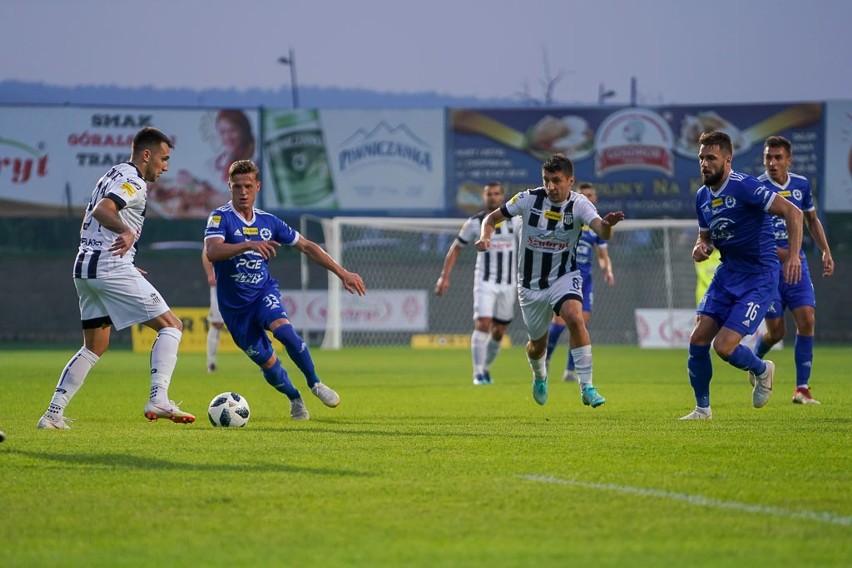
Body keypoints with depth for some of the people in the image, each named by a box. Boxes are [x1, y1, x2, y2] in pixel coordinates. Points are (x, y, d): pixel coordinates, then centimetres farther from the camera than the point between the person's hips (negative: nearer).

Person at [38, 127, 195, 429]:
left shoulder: (112, 175, 23)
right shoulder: (133, 181, -7)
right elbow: (102, 210, -26)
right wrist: (127, 231, -44)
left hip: (85, 268, 10)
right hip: (110, 268, -10)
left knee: (94, 347, 17)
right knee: (171, 326, -5)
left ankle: (53, 413, 10)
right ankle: (158, 400, -18)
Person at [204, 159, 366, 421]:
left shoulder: (268, 221, 0)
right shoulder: (221, 218, -13)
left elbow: (307, 246, 10)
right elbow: (211, 252, -33)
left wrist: (342, 273, 6)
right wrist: (248, 244, -47)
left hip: (264, 292, 2)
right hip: (234, 305, -2)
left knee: (283, 328, -29)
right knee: (266, 362, 1)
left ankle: (315, 384, -11)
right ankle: (295, 399, 31)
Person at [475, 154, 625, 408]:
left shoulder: (579, 204, -15)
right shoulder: (529, 199, -12)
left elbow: (602, 233, -32)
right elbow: (492, 218, 0)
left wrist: (607, 224, -57)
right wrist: (485, 237, -21)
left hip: (564, 277, -2)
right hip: (531, 283, 2)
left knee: (575, 318, -31)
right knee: (537, 344, 12)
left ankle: (587, 387, -25)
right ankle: (540, 377, 49)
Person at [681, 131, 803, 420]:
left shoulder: (744, 187, -19)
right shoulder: (702, 196, 6)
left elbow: (793, 212, -23)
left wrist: (793, 255, -32)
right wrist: (700, 249, -3)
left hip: (759, 277, -7)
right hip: (727, 273, 7)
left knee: (724, 346, -15)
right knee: (698, 339, -4)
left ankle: (761, 370, 19)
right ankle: (702, 408, 12)